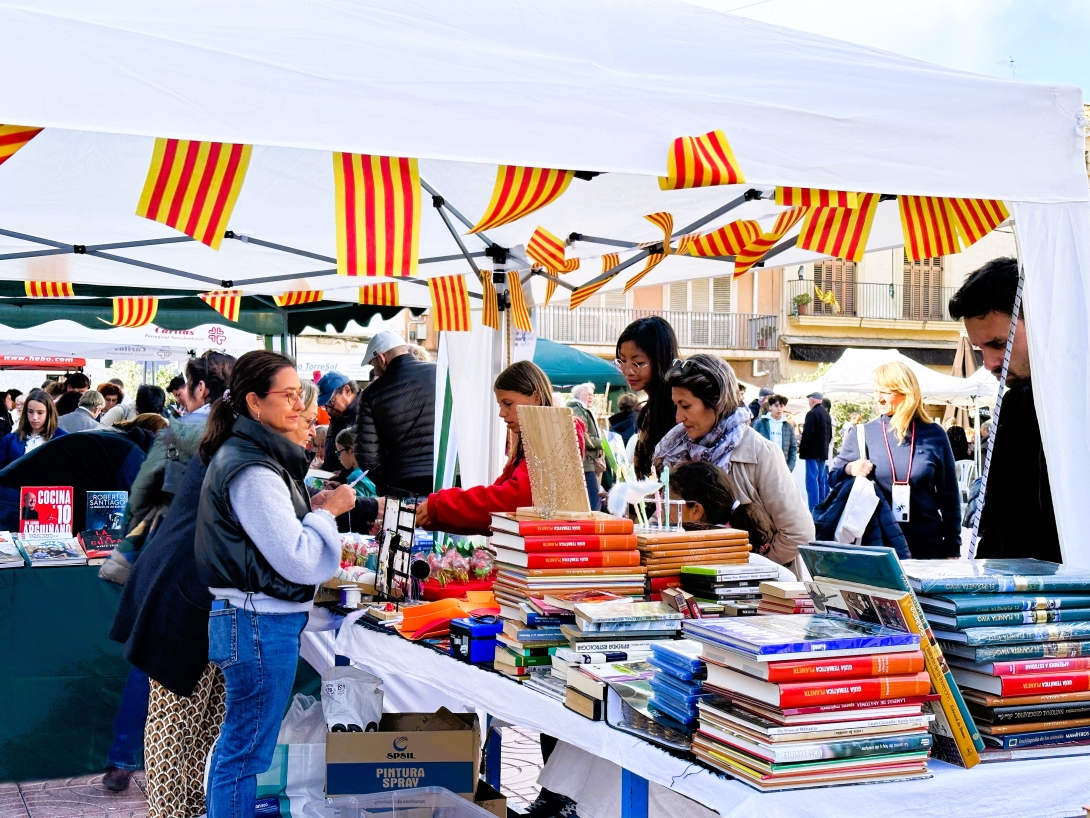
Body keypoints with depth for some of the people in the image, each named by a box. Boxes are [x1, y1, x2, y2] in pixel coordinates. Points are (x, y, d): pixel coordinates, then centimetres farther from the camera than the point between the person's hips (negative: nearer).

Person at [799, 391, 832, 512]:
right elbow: (830, 435, 18)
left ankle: (813, 510, -13)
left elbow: (807, 434, -18)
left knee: (812, 481, -9)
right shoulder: (827, 414, 13)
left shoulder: (812, 414, -12)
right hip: (823, 452, 8)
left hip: (812, 452, -8)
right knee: (821, 480, 13)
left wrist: (801, 450, -10)